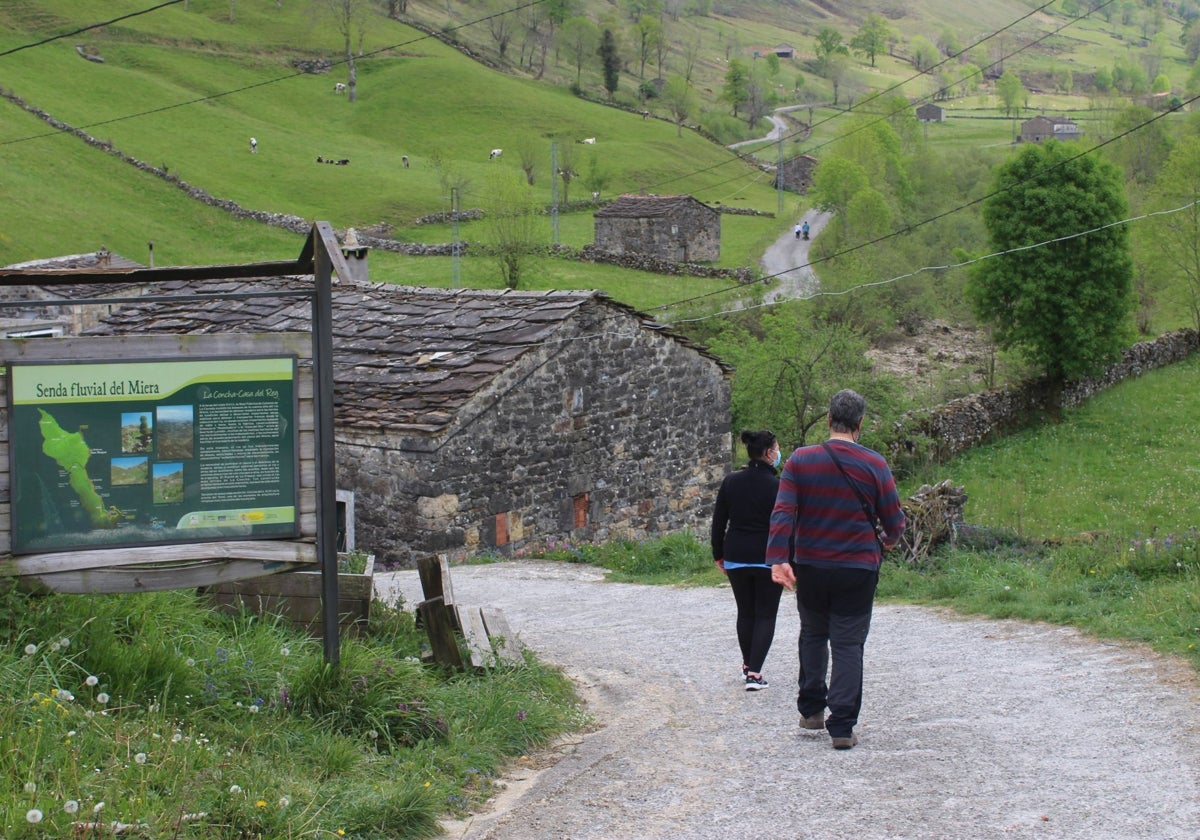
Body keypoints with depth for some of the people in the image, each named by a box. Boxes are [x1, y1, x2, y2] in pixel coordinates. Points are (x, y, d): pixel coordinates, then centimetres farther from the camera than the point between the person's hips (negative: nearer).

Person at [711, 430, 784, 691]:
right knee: (766, 616, 4)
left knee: (745, 613, 18)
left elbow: (718, 522, 4)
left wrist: (719, 555, 14)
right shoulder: (777, 486, -13)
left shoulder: (730, 482, 0)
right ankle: (754, 672, -7)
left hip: (736, 559, 4)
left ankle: (748, 666, 27)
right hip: (768, 559, -4)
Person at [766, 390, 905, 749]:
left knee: (813, 634, 22)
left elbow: (783, 512, -13)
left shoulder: (800, 460, -3)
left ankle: (811, 709, 25)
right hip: (858, 570, -2)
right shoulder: (874, 465, -5)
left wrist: (779, 559, -17)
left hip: (810, 567, 2)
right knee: (848, 644, 3)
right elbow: (894, 520, 1)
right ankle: (842, 726, -1)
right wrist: (887, 541, 23)